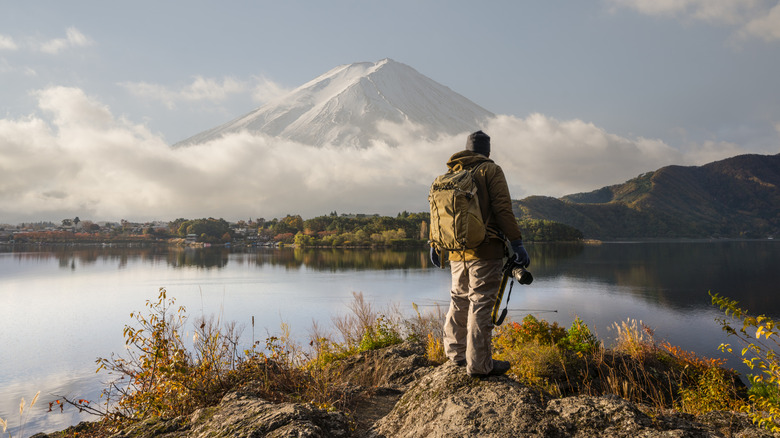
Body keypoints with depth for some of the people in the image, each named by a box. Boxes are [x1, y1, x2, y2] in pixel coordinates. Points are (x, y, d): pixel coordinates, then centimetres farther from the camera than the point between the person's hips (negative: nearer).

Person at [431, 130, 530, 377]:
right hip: (485, 249, -6)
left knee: (459, 300, 18)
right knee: (481, 304, -3)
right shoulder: (490, 170, -2)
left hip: (456, 252, 6)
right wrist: (517, 243, -11)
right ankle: (479, 364, 1)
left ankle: (455, 352, 27)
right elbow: (503, 208, -11)